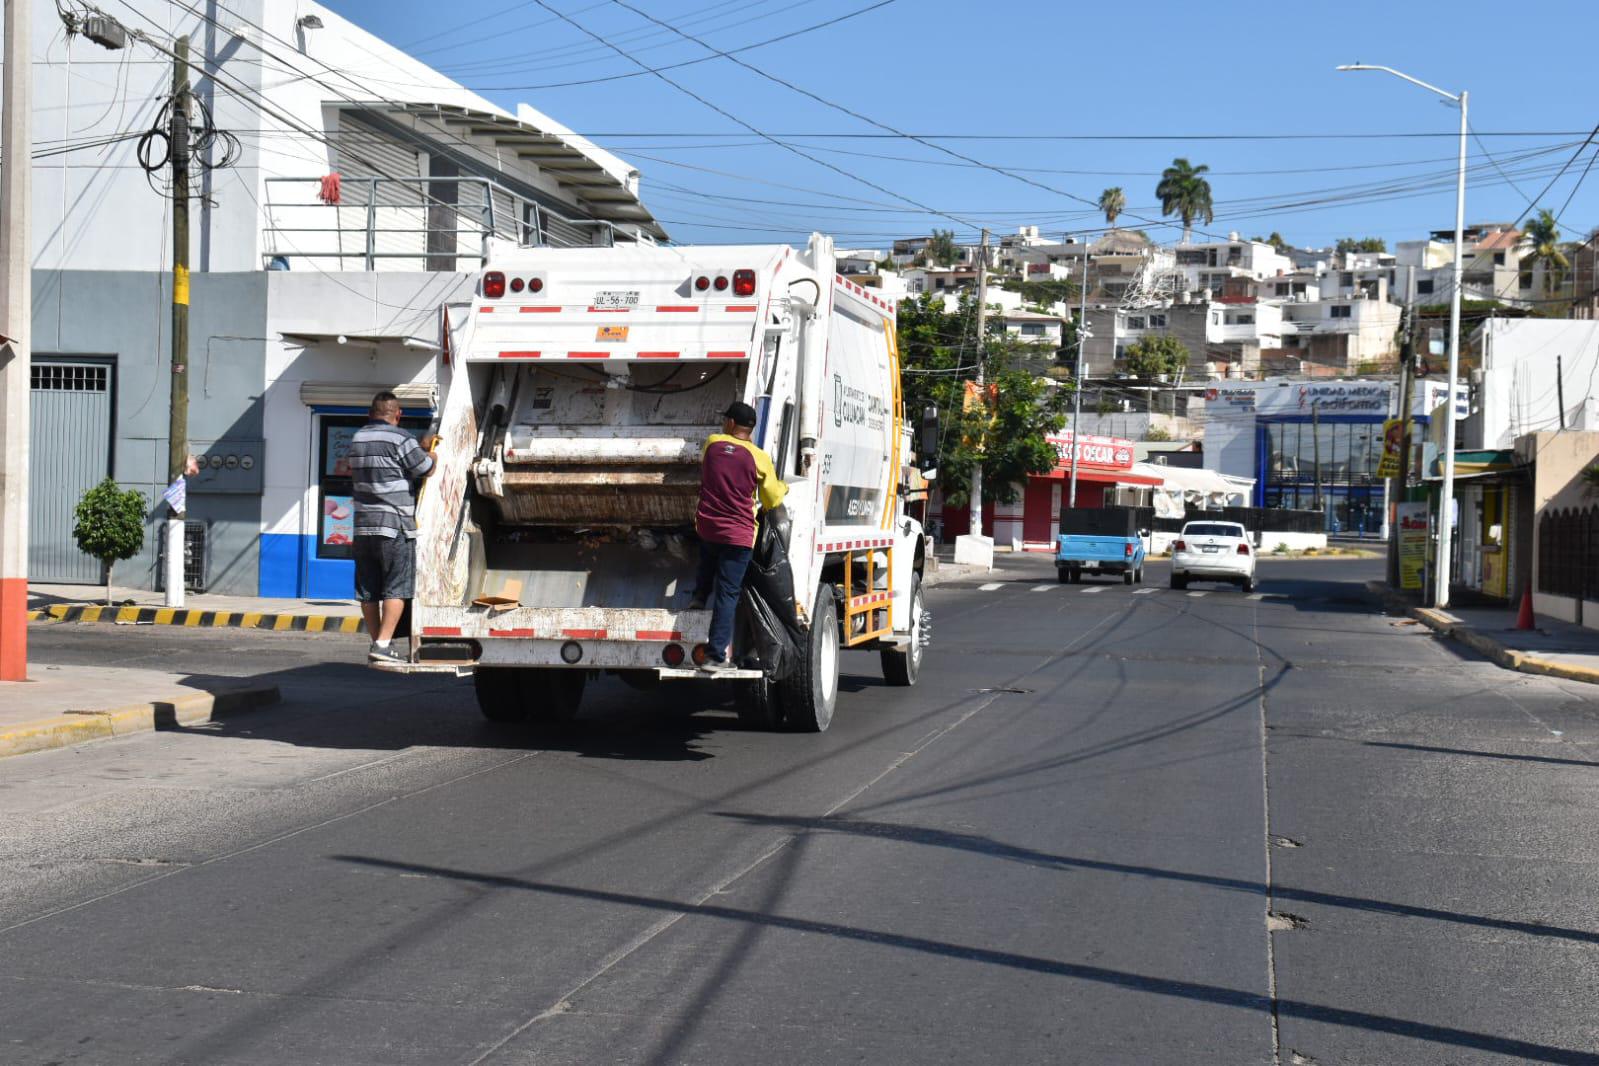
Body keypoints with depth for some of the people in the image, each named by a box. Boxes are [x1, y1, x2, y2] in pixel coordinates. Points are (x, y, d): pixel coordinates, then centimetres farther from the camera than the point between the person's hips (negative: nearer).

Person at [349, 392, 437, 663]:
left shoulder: (357, 439, 11)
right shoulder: (400, 439, -10)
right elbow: (427, 469, -4)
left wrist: (420, 447, 17)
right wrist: (428, 449, 15)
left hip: (364, 526, 6)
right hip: (394, 526, -6)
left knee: (368, 590, 9)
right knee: (396, 589, -4)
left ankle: (377, 642, 14)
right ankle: (383, 643, -11)